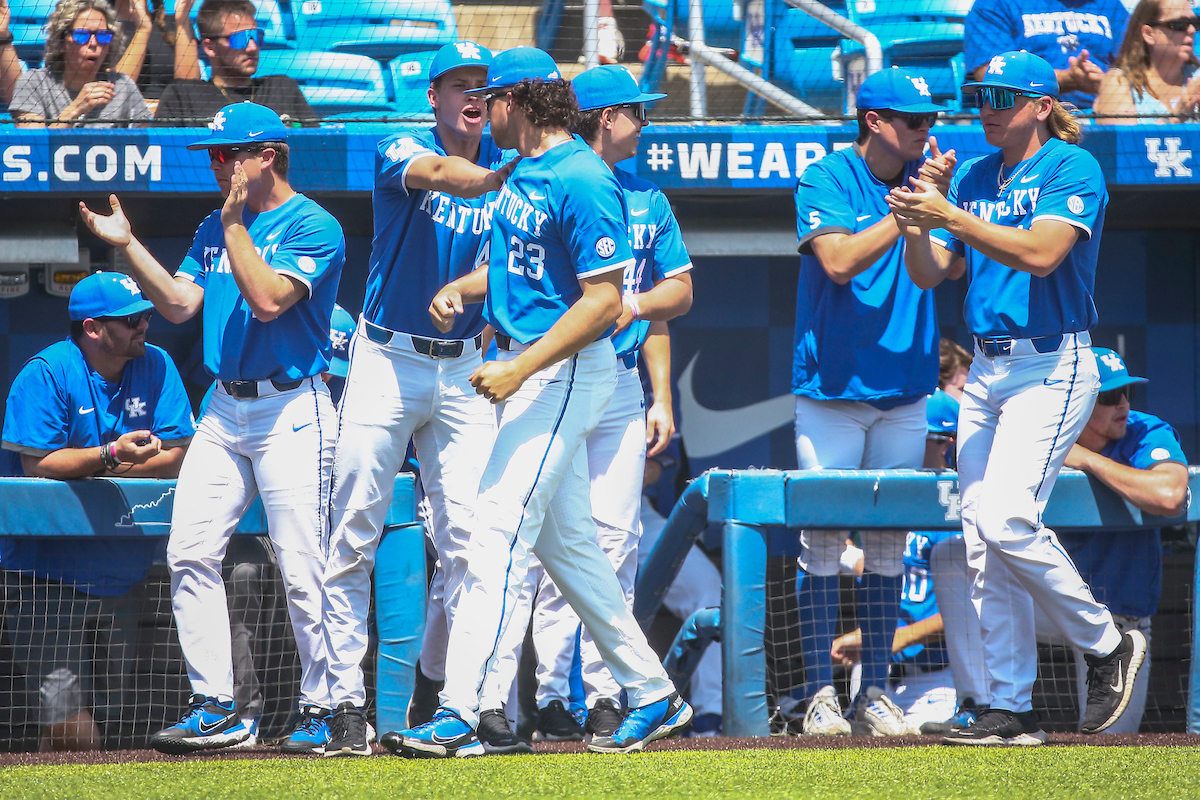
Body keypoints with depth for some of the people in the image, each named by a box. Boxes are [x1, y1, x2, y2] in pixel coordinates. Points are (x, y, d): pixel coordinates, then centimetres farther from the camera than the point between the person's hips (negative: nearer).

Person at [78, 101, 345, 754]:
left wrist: (234, 224, -15)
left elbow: (268, 299, -21)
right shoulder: (216, 228, 16)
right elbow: (179, 304, 10)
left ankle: (322, 709, 1)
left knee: (302, 567, -8)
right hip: (225, 409, 7)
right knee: (190, 553, -1)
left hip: (292, 410, -7)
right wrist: (127, 247, 1)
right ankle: (213, 707, 4)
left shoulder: (312, 226, -8)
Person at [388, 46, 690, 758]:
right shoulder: (524, 172, 12)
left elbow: (604, 300, -22)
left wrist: (520, 370, -26)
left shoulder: (582, 181, -18)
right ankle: (654, 696, 22)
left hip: (568, 371, -10)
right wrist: (460, 289, 5)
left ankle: (460, 715, -17)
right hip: (530, 367, 10)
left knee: (499, 535, -14)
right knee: (566, 541, 14)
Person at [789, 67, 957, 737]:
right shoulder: (826, 183, -6)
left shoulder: (925, 179, 6)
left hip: (905, 388, 4)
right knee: (823, 539, -5)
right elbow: (839, 261, -20)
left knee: (889, 544, 6)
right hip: (832, 387, -4)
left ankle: (876, 693, 11)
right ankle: (820, 695, 0)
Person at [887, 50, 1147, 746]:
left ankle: (1108, 644, -2)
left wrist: (951, 218, -26)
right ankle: (1012, 710, 4)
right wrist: (915, 228, -9)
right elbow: (931, 273, 12)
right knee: (983, 540, 2)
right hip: (987, 369, 8)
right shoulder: (975, 177, 14)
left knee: (1007, 519, -21)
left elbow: (1041, 253, -23)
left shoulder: (1072, 168, -7)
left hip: (1052, 366, -8)